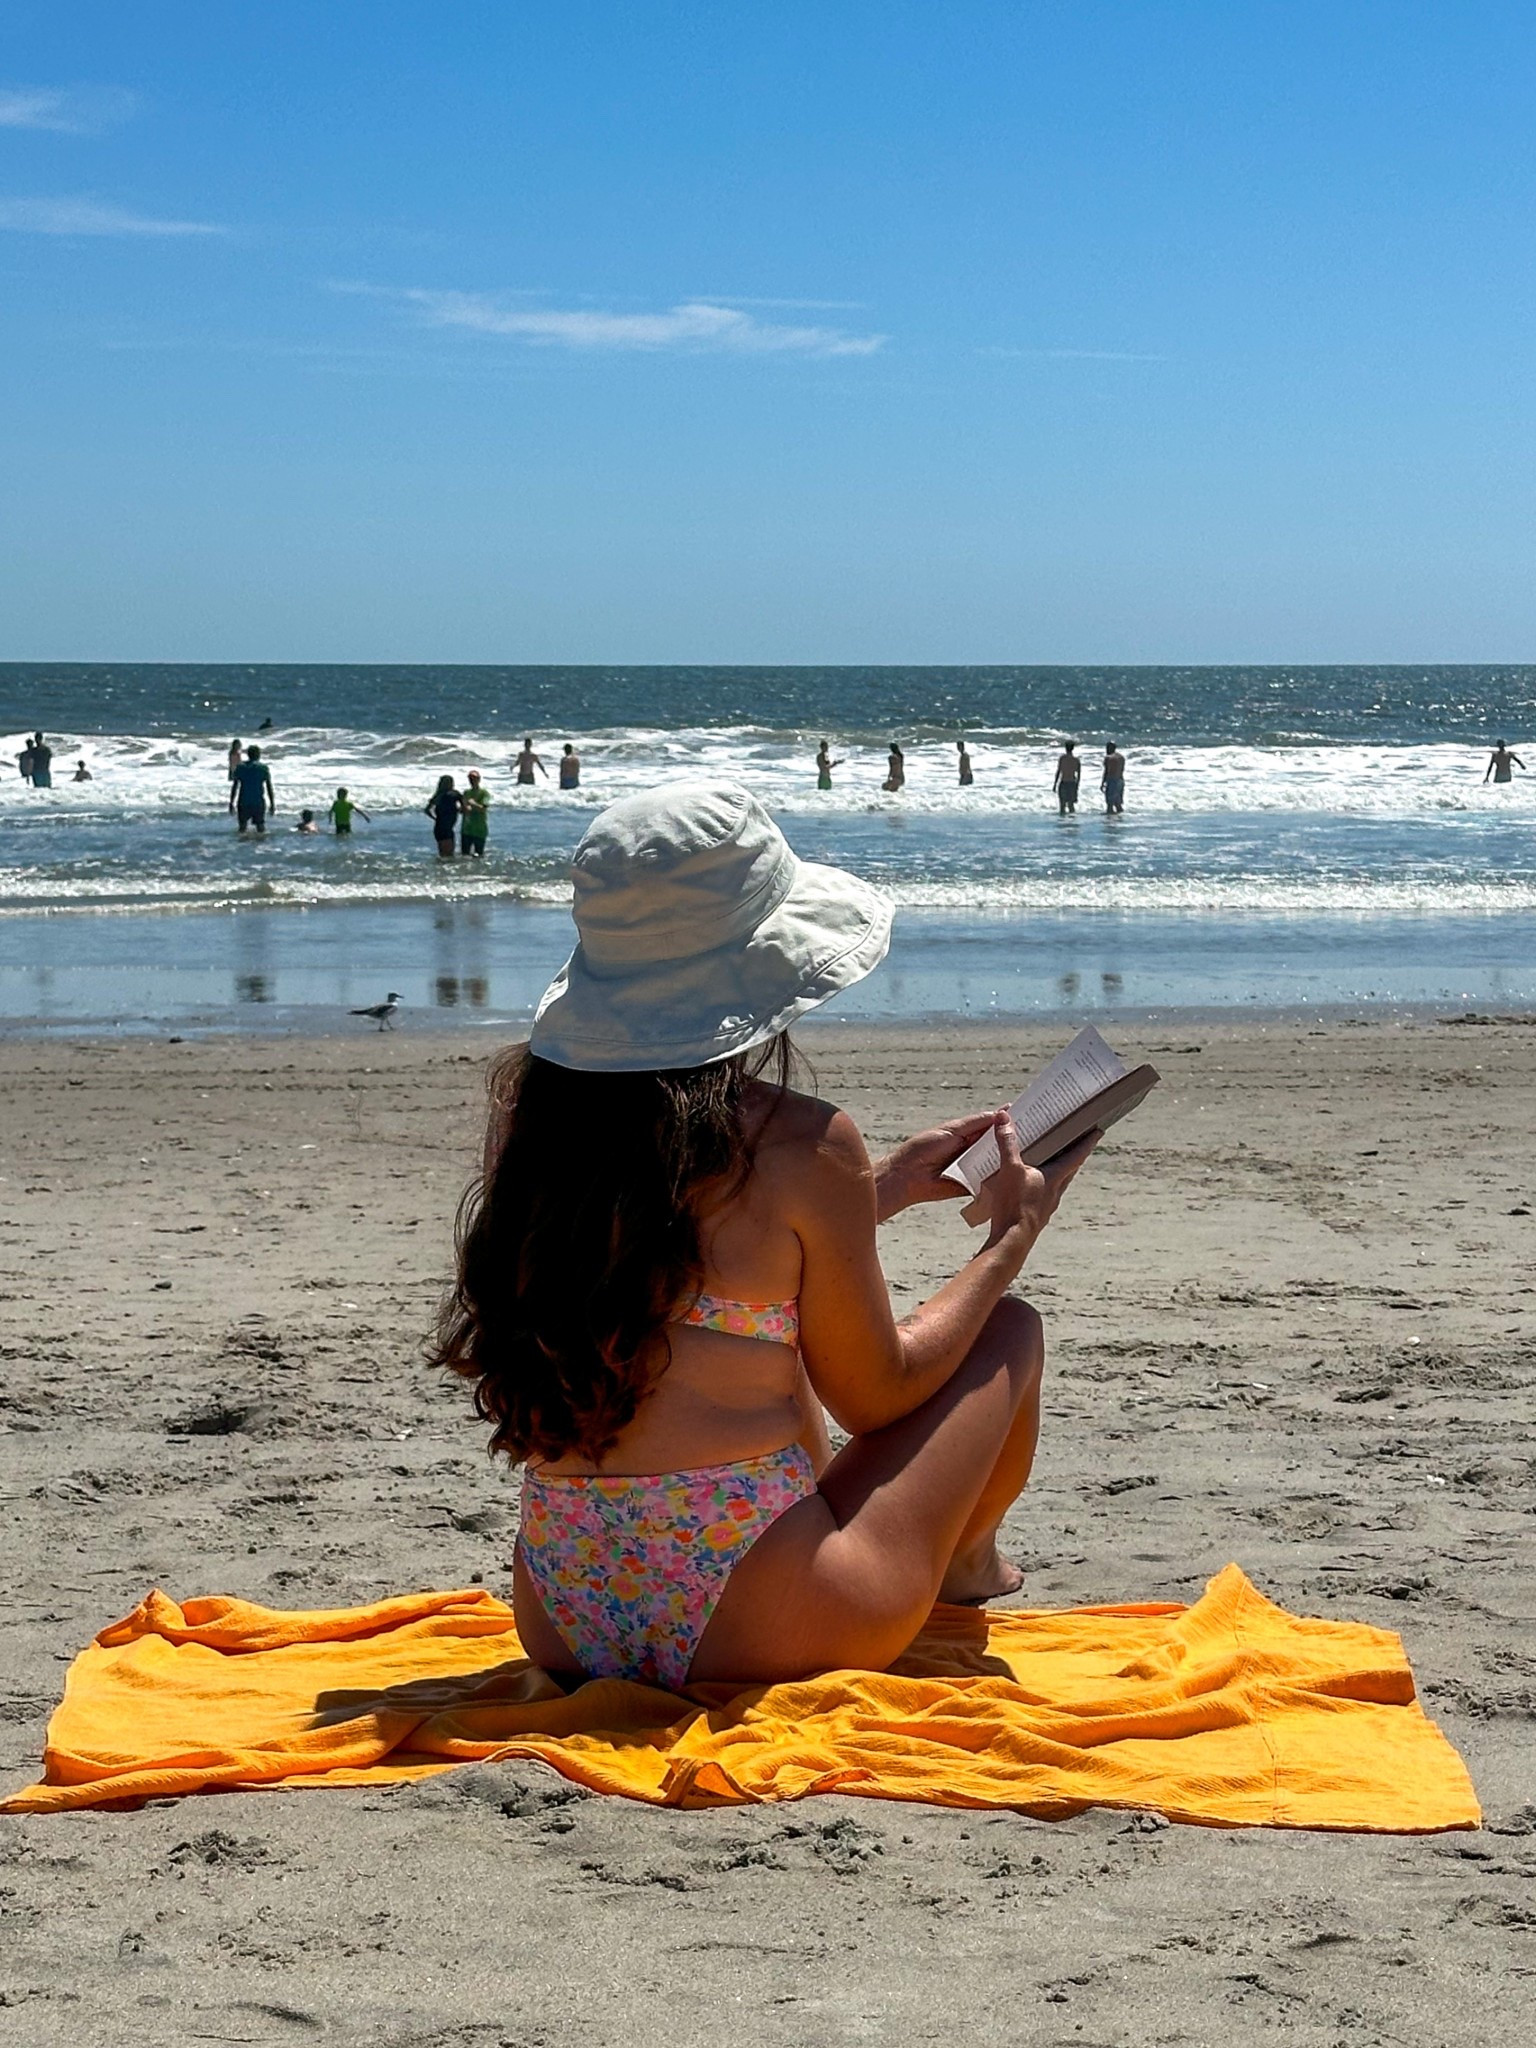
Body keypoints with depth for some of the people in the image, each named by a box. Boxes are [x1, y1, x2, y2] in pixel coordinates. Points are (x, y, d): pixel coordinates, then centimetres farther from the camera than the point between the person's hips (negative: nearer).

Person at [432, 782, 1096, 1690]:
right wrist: (1012, 1236, 13)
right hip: (760, 1634, -6)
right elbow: (876, 1397, -1)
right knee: (1010, 1328, 19)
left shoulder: (530, 1106, 2)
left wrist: (877, 1189, 28)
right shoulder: (801, 1143, -14)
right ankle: (966, 1566, 48)